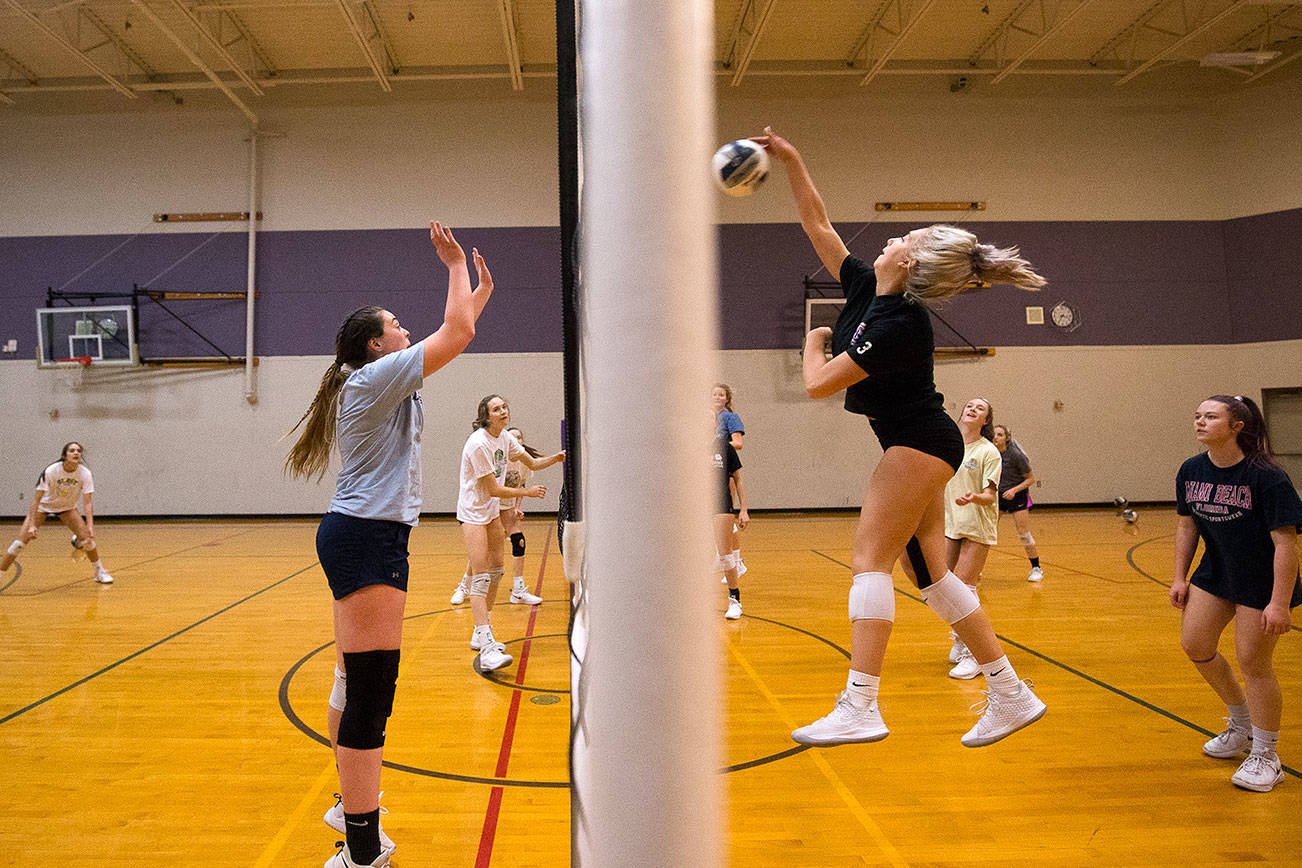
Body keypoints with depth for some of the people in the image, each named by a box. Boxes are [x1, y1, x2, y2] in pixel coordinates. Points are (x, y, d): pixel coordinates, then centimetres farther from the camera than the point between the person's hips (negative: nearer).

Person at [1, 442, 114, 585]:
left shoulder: (85, 473, -22)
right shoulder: (50, 471, -28)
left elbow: (87, 502, -22)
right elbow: (37, 498, -26)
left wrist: (90, 526, -33)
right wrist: (32, 525, -32)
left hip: (67, 508, 2)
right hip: (43, 507, -2)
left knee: (86, 536, -12)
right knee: (20, 542, -12)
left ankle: (100, 572, 3)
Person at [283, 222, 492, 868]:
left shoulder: (379, 386, 19)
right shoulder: (376, 377, -9)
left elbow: (454, 335, 32)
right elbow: (456, 334, -11)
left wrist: (479, 292, 32)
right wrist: (457, 266, 4)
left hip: (357, 537, 11)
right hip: (367, 538, -11)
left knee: (354, 682, 17)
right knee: (370, 689, -11)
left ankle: (352, 805, 30)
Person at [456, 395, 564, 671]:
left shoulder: (505, 438, 3)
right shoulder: (479, 443, -23)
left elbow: (532, 463, 13)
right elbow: (493, 490, -22)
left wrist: (556, 458, -6)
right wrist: (526, 491, -11)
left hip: (492, 510, 9)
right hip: (473, 512, -9)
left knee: (496, 570, 14)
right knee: (481, 577, -16)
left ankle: (481, 635, 28)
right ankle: (486, 649, -21)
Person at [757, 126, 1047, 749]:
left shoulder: (900, 325, -23)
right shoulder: (864, 289, 2)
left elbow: (818, 384, -21)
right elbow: (816, 224, 11)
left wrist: (814, 341, -1)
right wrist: (790, 160, 4)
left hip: (918, 445, -9)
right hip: (917, 446, 9)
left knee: (870, 561, -12)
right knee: (930, 571, 10)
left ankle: (859, 708, -12)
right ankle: (1011, 693, 17)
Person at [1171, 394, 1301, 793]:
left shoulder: (1266, 477, -23)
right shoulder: (1191, 471, -4)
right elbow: (1187, 525, 8)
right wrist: (1180, 577, 5)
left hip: (1262, 581, -7)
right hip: (1216, 572, 7)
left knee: (1253, 662, -2)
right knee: (1194, 644, 7)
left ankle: (1265, 757, 18)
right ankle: (1242, 725, 33)